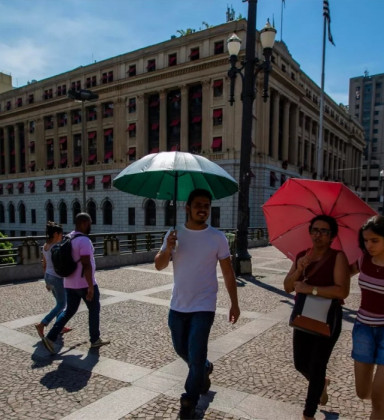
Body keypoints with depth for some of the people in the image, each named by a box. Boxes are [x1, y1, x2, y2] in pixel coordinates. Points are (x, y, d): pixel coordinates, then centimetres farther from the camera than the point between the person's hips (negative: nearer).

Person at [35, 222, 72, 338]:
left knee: (60, 302, 20)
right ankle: (41, 324, -1)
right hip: (57, 278, -9)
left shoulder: (45, 246, 6)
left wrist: (47, 281, 20)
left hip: (48, 277, 9)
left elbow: (44, 265, 13)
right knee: (62, 305, 5)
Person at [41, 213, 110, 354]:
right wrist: (90, 286, -23)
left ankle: (51, 337, 5)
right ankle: (95, 340, 22)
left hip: (70, 283, 8)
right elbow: (86, 264, -26)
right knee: (94, 309, 10)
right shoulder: (84, 240, -21)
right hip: (85, 284, -8)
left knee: (69, 311, 16)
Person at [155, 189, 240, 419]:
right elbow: (159, 266, -7)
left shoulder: (218, 237, -9)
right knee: (181, 349, 20)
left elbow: (228, 272, -3)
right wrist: (168, 249, -28)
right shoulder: (174, 234, -3)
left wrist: (234, 303, -3)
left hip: (204, 307, -3)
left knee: (196, 356, -1)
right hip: (178, 305, 4)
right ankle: (204, 370, 51)